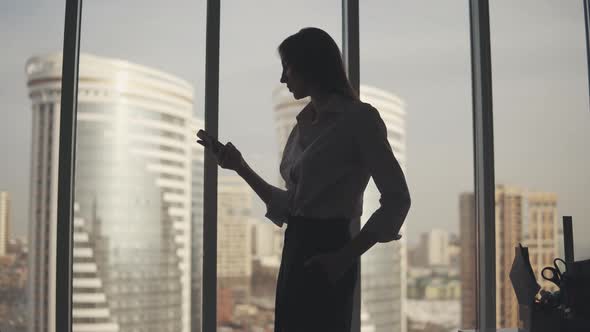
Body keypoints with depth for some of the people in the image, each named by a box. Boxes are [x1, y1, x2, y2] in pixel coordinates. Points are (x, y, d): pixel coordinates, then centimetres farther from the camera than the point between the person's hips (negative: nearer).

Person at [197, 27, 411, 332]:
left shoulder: (358, 118, -7)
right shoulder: (303, 125, 14)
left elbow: (396, 198, -10)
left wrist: (346, 255, -16)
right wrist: (240, 167, 10)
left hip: (324, 254, -7)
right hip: (296, 250, 8)